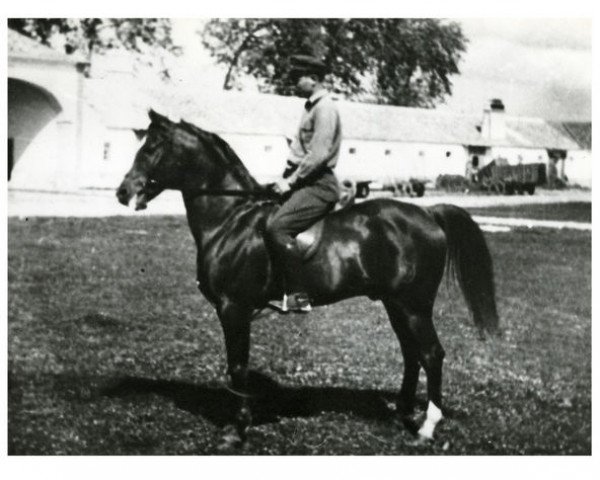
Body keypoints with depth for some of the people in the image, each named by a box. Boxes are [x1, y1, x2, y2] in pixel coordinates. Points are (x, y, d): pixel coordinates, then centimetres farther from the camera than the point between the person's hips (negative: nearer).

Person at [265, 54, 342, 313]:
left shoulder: (325, 108, -12)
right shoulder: (312, 106, 19)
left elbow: (318, 154, -21)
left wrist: (291, 181, -15)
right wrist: (286, 179, 11)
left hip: (318, 185, -11)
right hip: (306, 182, 11)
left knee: (276, 227, -26)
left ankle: (298, 296, -23)